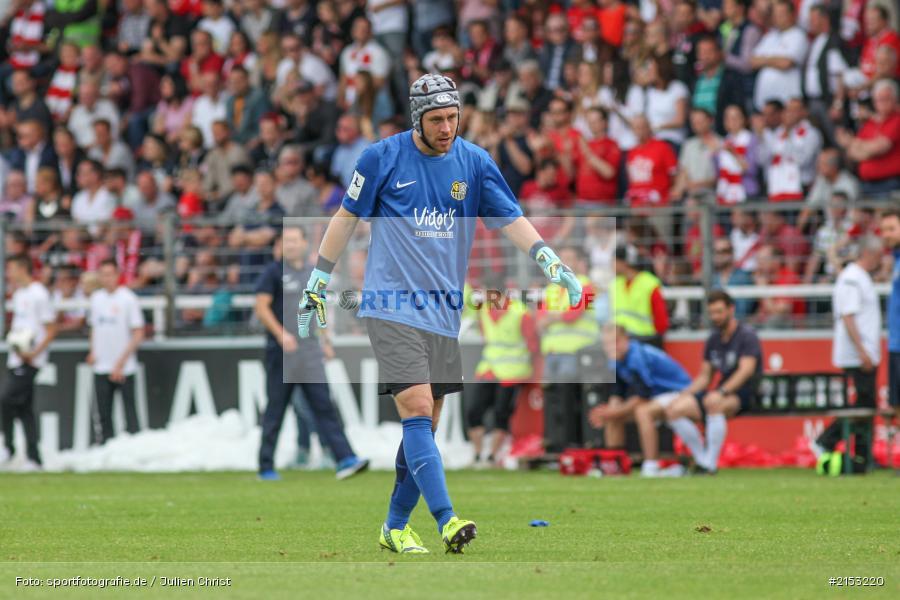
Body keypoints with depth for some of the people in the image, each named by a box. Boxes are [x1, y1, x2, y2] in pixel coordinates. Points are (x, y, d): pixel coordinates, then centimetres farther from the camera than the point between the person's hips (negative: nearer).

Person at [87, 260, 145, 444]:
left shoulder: (128, 299, -6)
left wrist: (121, 362, -14)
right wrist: (92, 352, 6)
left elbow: (138, 335, -8)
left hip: (124, 369, -5)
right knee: (104, 416, 5)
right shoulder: (96, 298, 10)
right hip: (101, 367, 5)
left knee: (130, 413, -4)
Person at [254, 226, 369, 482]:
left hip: (310, 351, 5)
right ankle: (266, 467, 9)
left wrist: (325, 342, 15)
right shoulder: (274, 272, -2)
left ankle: (345, 460, -13)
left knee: (324, 406, -4)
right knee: (275, 410, 1)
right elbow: (261, 307, -8)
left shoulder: (312, 273, 15)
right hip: (281, 352, -5)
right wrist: (281, 334, -19)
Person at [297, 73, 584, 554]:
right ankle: (447, 521, -27)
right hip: (392, 308, -4)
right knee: (417, 409, -17)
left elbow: (512, 220, 4)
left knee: (426, 423, 7)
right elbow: (346, 217, 6)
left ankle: (395, 527, 20)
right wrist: (316, 285, 10)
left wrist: (552, 264, -10)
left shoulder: (474, 162, 6)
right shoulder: (382, 158, -3)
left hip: (444, 313, 4)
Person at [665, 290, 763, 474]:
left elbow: (746, 371, -20)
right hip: (721, 392, 7)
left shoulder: (747, 336, -7)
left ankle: (710, 463, -33)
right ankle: (701, 459, -5)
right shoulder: (713, 340, 15)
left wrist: (721, 392, -31)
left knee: (713, 402, -40)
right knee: (674, 410, -12)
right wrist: (684, 394, 2)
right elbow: (705, 376, 20)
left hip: (744, 395, -7)